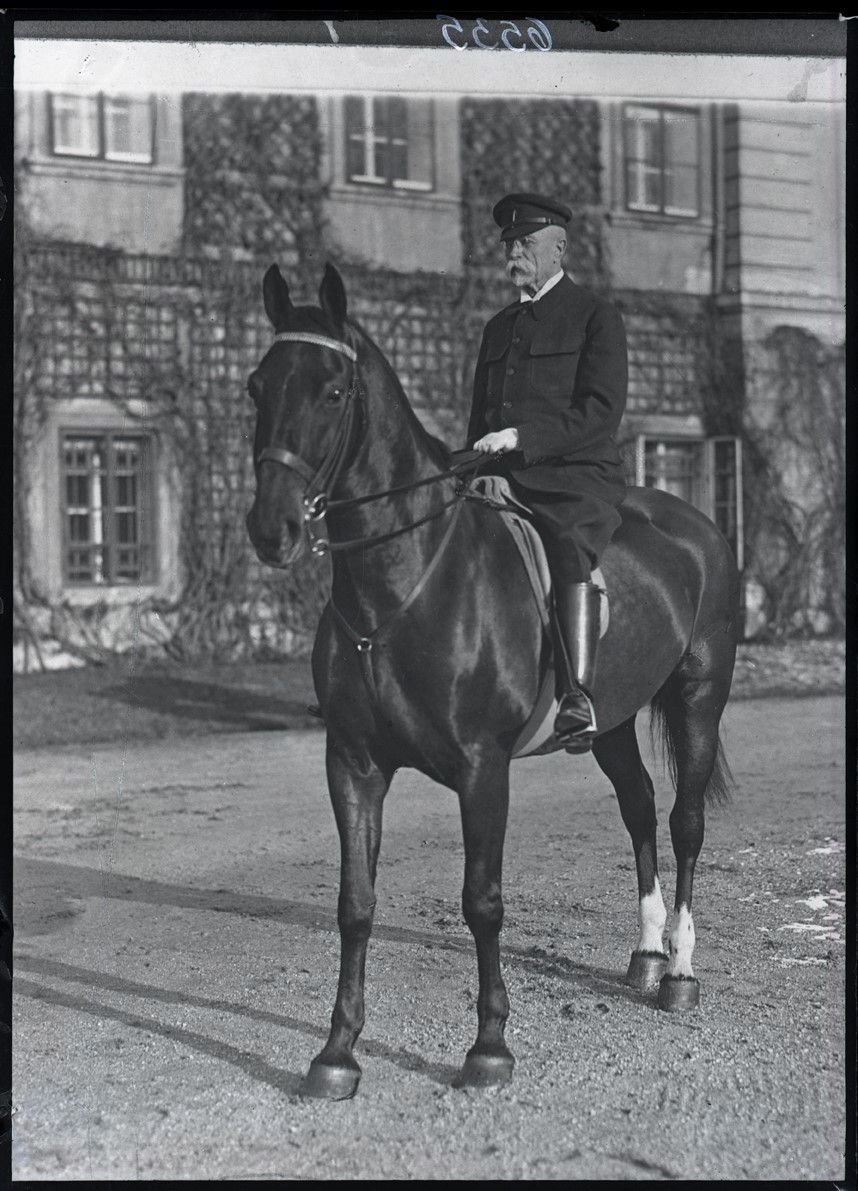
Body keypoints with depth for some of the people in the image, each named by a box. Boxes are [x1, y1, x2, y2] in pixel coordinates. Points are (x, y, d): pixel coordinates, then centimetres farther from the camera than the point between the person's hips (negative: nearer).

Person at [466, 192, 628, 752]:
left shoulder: (597, 315, 4)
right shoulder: (499, 327, 25)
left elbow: (603, 411, -9)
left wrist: (520, 436, -19)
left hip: (580, 480, -7)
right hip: (504, 479, 7)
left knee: (570, 549, -36)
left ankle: (579, 697, -43)